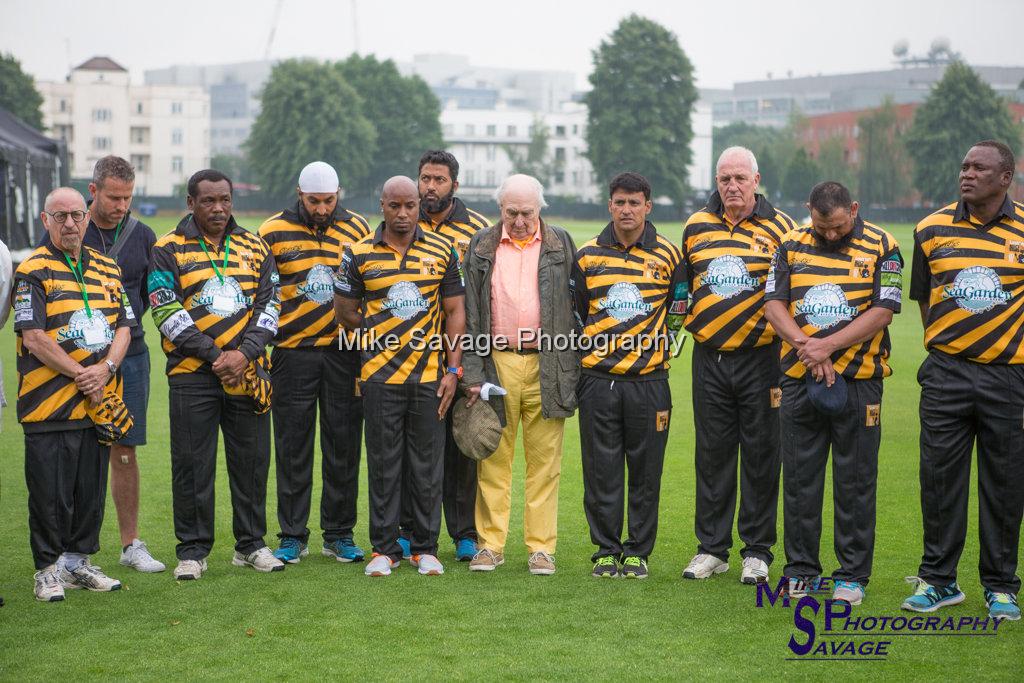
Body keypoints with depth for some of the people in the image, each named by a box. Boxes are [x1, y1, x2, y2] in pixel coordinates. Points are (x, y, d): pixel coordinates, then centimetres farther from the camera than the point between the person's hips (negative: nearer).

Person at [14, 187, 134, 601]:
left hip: (99, 402, 5)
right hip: (49, 404, -5)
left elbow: (124, 327, 10)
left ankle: (78, 562, 23)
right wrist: (80, 375, -13)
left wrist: (106, 368, -8)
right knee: (50, 493, -1)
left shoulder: (106, 269, 14)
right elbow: (34, 338, -12)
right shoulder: (33, 272, -5)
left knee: (91, 489, 11)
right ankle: (48, 570, 9)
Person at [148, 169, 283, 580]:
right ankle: (192, 550, 10)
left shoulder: (254, 248, 12)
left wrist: (244, 353, -10)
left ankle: (251, 545, 19)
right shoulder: (168, 250, 2)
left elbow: (269, 306, 6)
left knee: (252, 460, 7)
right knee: (192, 465, 0)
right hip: (192, 375, -3)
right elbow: (168, 313, -7)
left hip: (247, 372, 3)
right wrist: (215, 356, -13)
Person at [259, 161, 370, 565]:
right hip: (293, 353, -1)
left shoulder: (357, 229, 7)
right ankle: (292, 536, 11)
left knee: (343, 446, 5)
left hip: (344, 351, 1)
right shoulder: (274, 232, 1)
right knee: (292, 448, 3)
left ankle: (339, 534, 14)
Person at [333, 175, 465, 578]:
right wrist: (380, 337, 6)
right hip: (380, 376, -1)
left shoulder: (442, 251, 5)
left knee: (427, 465, 5)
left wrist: (453, 369, 0)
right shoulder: (359, 254, 2)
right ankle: (384, 548, 11)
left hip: (430, 376, 1)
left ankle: (425, 548, 14)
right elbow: (345, 311, 10)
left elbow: (454, 311, 6)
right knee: (383, 465, 3)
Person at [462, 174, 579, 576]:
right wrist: (473, 373, -2)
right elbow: (471, 313, 5)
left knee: (544, 461, 2)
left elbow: (575, 306, 7)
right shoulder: (482, 247, 7)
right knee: (494, 459, 3)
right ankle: (490, 544, 11)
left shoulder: (560, 246, 7)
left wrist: (574, 370, 1)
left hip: (547, 367, 0)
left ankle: (541, 547, 8)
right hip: (497, 362, 0)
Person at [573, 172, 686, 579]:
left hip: (648, 380, -1)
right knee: (601, 471, 2)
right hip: (598, 380, 1)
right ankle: (606, 550, 12)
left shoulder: (667, 255, 4)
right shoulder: (587, 256, 6)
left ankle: (638, 552, 12)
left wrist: (659, 350, 8)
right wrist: (587, 354, 11)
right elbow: (574, 314, 15)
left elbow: (678, 315, 12)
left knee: (646, 471, 3)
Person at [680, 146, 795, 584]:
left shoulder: (779, 228, 0)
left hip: (761, 356, -3)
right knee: (712, 454, 7)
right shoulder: (696, 227, 9)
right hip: (709, 357, 3)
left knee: (760, 454, 1)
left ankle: (757, 551, 9)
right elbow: (684, 283, 24)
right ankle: (711, 548, 15)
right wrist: (689, 319, 15)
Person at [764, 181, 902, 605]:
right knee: (799, 478, 7)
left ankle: (853, 574, 11)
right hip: (800, 380, 3)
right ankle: (800, 569, 17)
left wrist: (828, 346, -16)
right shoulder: (792, 245, 7)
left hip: (858, 380, -3)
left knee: (855, 482, 2)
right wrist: (804, 345, -13)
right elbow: (773, 304, 3)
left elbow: (882, 312, -9)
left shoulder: (880, 247, -1)